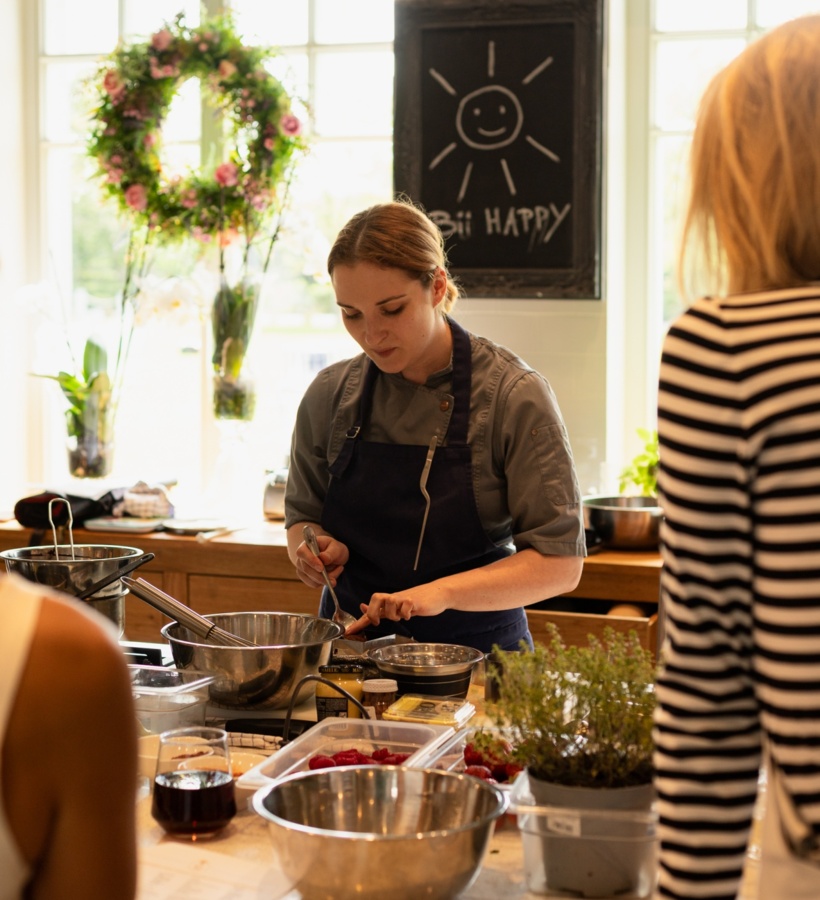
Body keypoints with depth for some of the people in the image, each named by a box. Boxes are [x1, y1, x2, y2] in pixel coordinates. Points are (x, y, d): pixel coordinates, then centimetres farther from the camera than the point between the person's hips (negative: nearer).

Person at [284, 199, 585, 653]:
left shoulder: (514, 396, -7)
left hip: (474, 651, -3)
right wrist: (314, 549, -4)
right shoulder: (329, 397, 5)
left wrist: (442, 591, -23)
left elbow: (560, 563, -10)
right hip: (351, 645, 3)